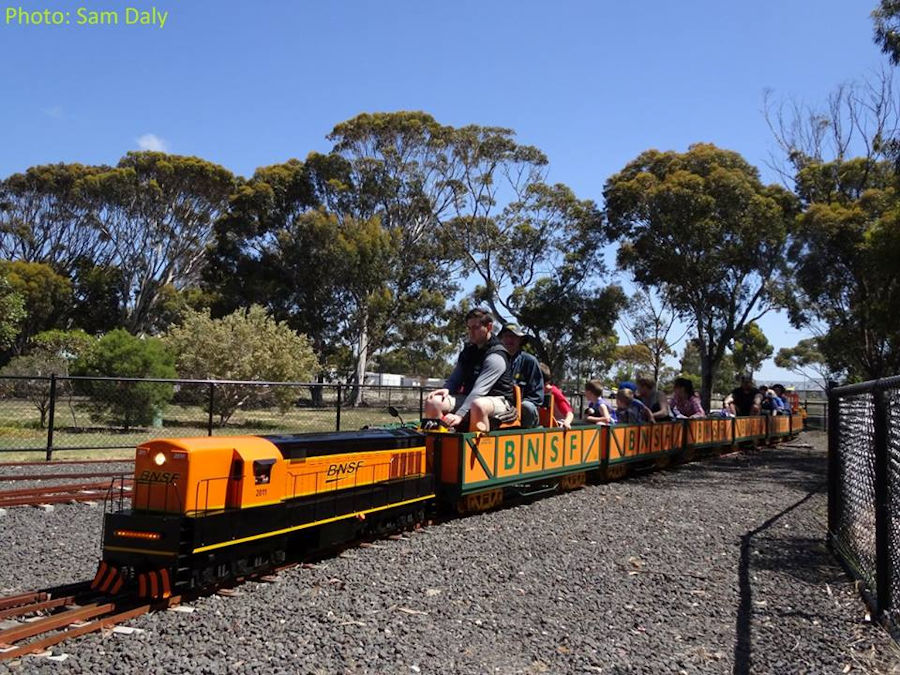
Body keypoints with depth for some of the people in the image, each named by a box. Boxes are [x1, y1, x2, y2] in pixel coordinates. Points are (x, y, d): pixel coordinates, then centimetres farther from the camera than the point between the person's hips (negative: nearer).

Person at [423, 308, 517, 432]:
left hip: (498, 400, -7)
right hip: (470, 398, 7)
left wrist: (459, 415, -35)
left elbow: (479, 389, -25)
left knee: (478, 405, -43)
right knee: (433, 401, -16)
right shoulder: (468, 351, 12)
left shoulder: (496, 357, -14)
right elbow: (455, 378, 16)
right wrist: (446, 389, -10)